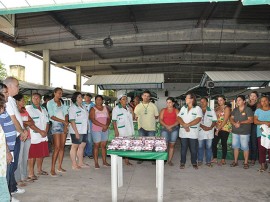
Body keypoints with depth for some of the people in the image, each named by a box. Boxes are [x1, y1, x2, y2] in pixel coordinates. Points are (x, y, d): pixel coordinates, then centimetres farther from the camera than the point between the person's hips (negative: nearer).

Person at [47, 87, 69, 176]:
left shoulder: (62, 103, 15)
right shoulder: (50, 103, 0)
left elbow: (66, 114, 9)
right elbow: (52, 116, -8)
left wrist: (66, 125, -5)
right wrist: (63, 121, -12)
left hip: (64, 125, 5)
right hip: (56, 125, -5)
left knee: (62, 147, 6)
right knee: (57, 147, -11)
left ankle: (59, 167, 14)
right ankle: (52, 169, -6)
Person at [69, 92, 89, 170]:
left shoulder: (83, 107, 14)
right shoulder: (73, 108, -10)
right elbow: (72, 121, -16)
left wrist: (87, 126, 12)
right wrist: (76, 132, -21)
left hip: (84, 131, 8)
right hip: (76, 131, -8)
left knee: (82, 146, 13)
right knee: (75, 147, 1)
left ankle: (80, 163, 24)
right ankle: (74, 165, 8)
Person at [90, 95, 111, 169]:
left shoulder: (105, 108, 13)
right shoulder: (93, 109, -1)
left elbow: (109, 118, 8)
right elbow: (93, 120, -12)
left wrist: (107, 125, -11)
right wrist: (103, 125, -19)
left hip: (105, 130, 4)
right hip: (96, 130, -4)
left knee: (103, 145, 8)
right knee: (96, 146, -1)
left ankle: (104, 161, 16)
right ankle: (96, 163, 5)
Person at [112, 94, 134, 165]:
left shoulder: (128, 108, 14)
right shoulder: (116, 109, -6)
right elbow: (114, 121, -10)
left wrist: (132, 112, 4)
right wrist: (116, 130, -16)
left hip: (129, 130, 6)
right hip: (121, 131, -6)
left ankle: (127, 161, 19)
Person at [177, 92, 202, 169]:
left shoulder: (197, 108, 0)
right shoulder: (183, 108, 13)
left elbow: (198, 119, -12)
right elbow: (179, 118, 3)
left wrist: (188, 125, -19)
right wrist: (184, 125, -15)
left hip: (193, 133, -3)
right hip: (183, 132, 3)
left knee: (193, 149, 4)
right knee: (183, 148, 8)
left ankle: (194, 163, 19)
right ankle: (182, 163, 18)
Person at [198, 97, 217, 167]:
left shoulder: (211, 111, 7)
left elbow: (214, 121, 2)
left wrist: (210, 127, -16)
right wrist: (202, 126, -17)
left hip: (209, 132, 0)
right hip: (200, 132, 0)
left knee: (208, 147, 4)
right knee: (200, 147, 5)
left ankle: (208, 161, 13)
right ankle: (200, 161, 16)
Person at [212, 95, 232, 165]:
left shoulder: (226, 108, -6)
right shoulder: (216, 108, 14)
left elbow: (225, 120, -13)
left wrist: (218, 129, -15)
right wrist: (216, 129, -3)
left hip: (225, 128, -5)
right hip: (217, 128, 6)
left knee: (223, 144, 1)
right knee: (214, 143, 1)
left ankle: (223, 160, 11)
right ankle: (214, 158, 14)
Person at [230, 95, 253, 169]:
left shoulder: (248, 109, -5)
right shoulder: (235, 110, 11)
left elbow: (251, 120, -12)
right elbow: (231, 119, 7)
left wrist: (241, 122, -22)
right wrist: (235, 123, -14)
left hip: (244, 132, -5)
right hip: (235, 132, 5)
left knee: (245, 147, 0)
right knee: (235, 147, 10)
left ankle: (246, 163, 11)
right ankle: (235, 161, 22)